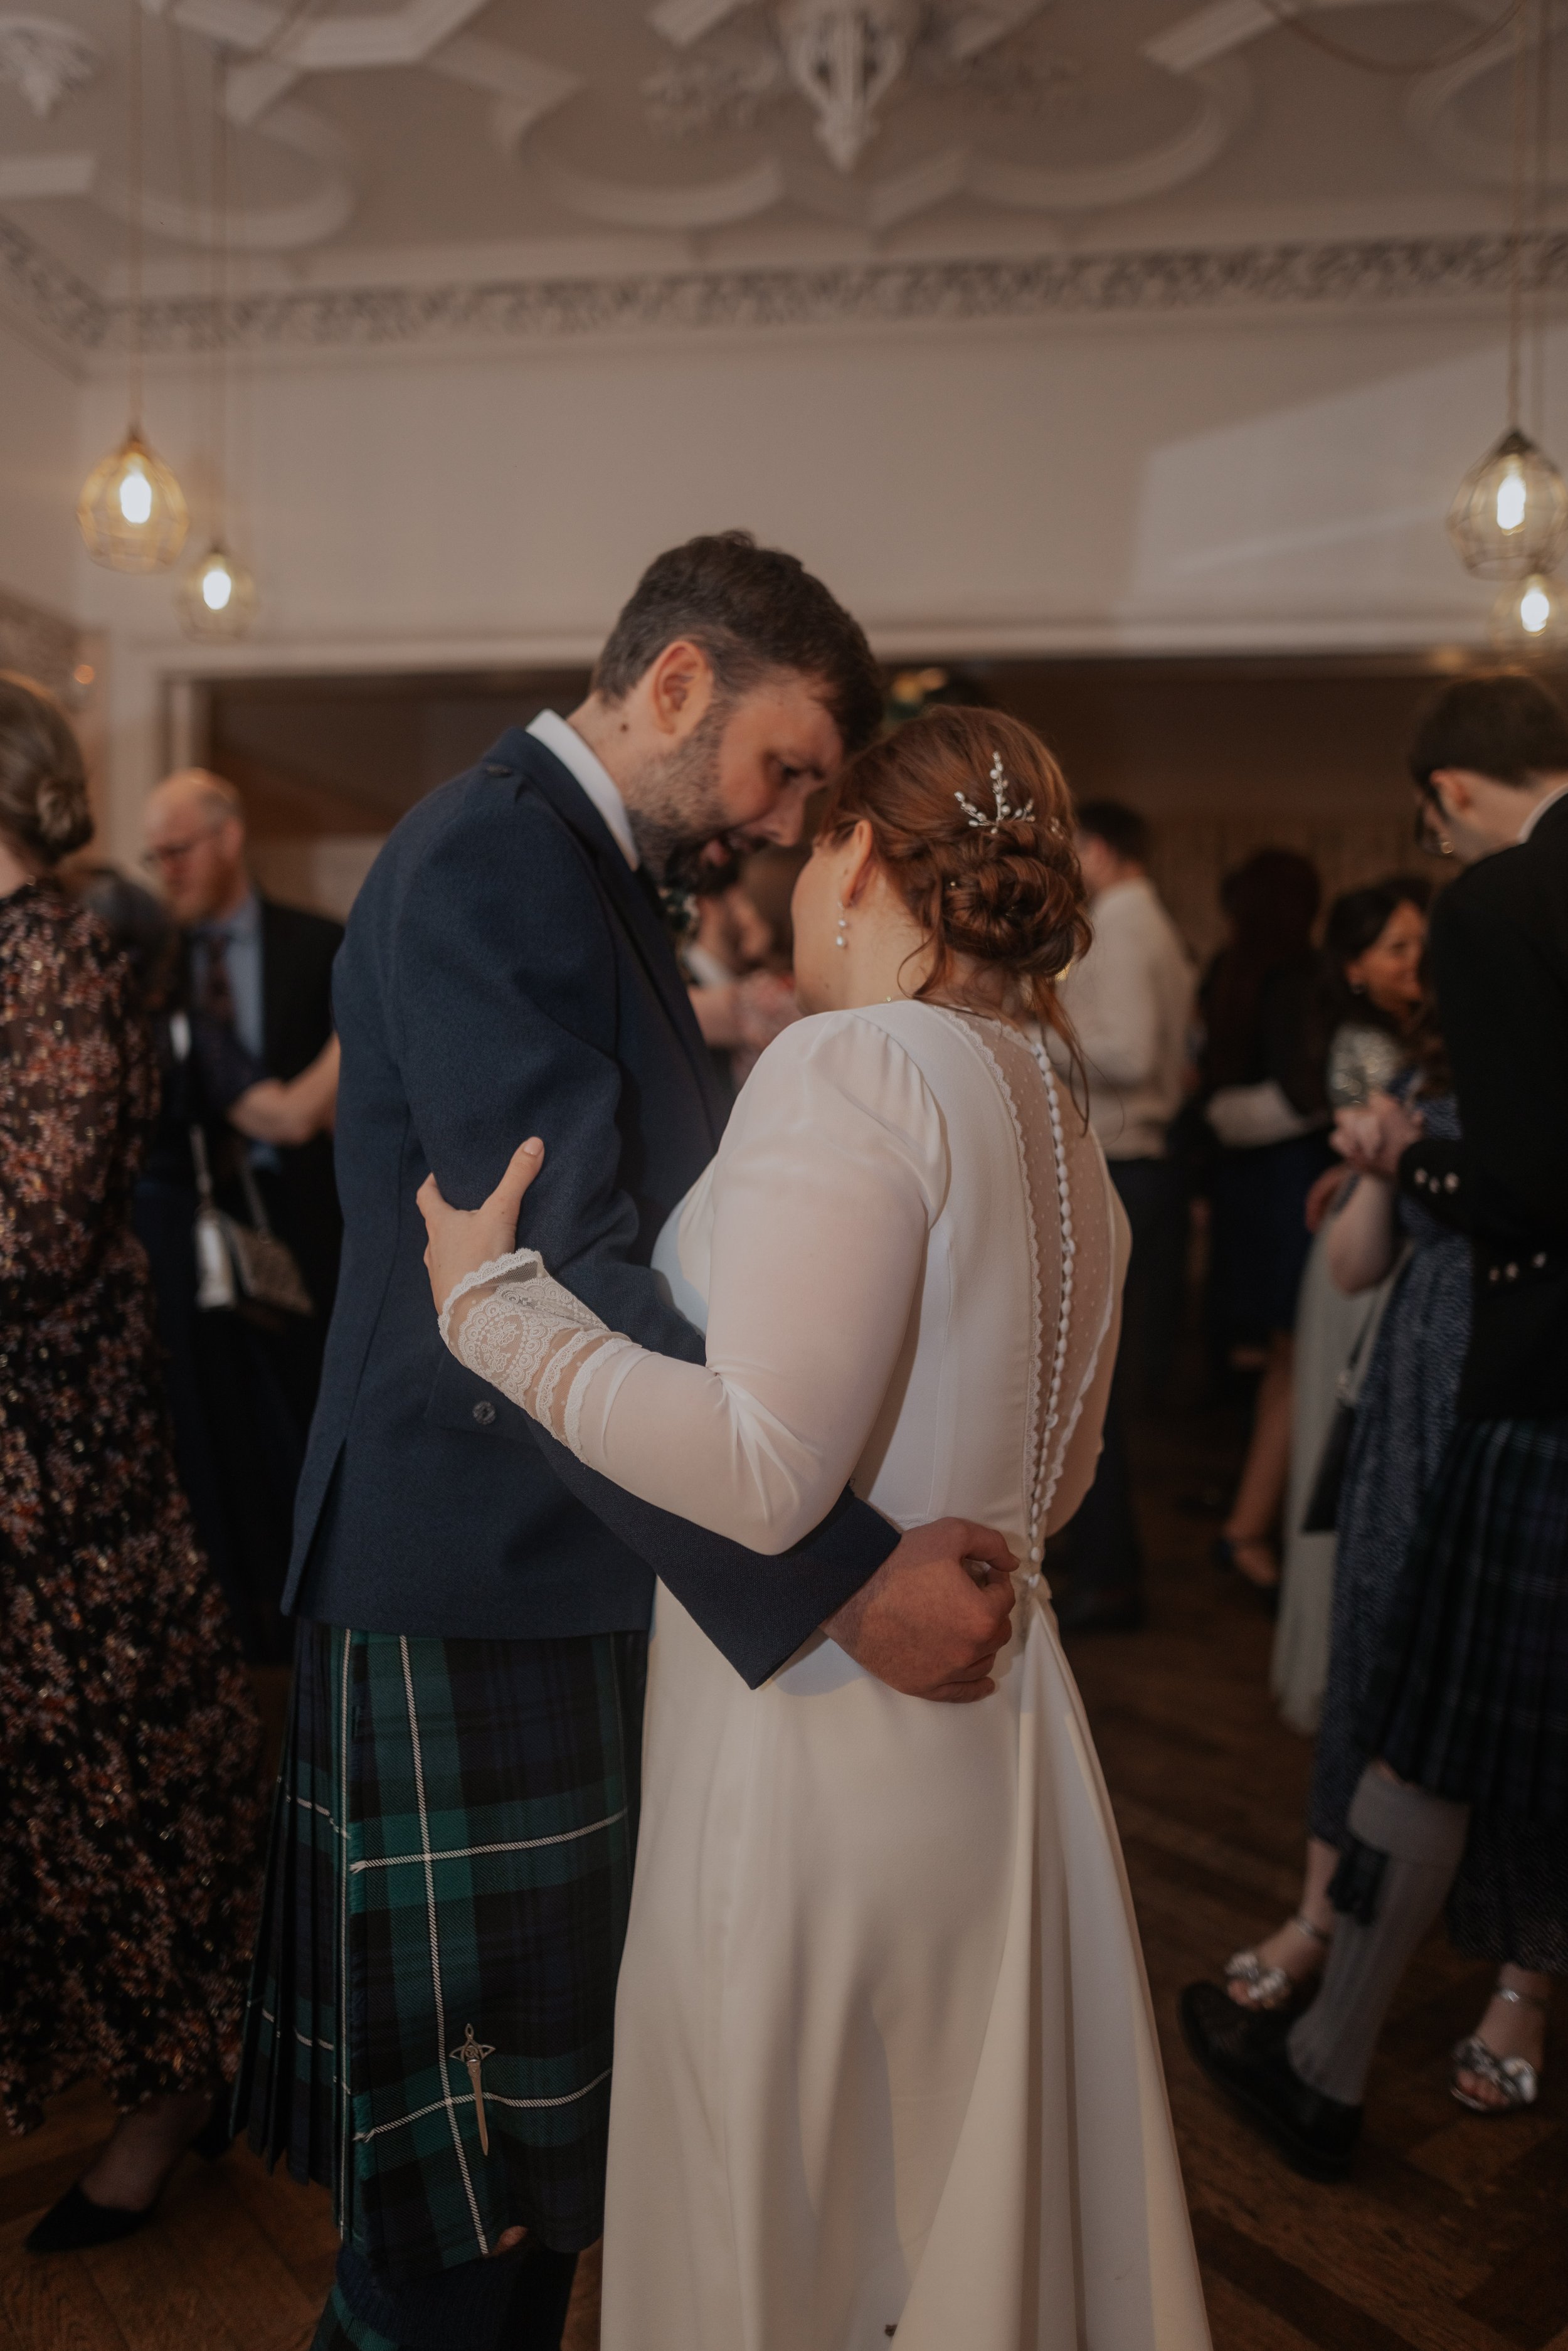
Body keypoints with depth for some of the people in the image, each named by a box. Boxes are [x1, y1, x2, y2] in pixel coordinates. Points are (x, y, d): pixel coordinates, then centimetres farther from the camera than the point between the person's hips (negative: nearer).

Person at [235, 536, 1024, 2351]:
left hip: (573, 1565, 10)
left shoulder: (590, 869, 15)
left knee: (544, 2110, 23)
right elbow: (561, 1283, -27)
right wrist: (846, 1577, -27)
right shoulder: (486, 863, -17)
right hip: (477, 1581, -10)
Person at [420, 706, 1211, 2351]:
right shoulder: (1059, 1125, 9)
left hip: (820, 1742, -8)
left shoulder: (855, 1067, -19)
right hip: (994, 1733, 8)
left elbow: (762, 1472, -27)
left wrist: (495, 1302, -17)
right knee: (971, 2201, 23)